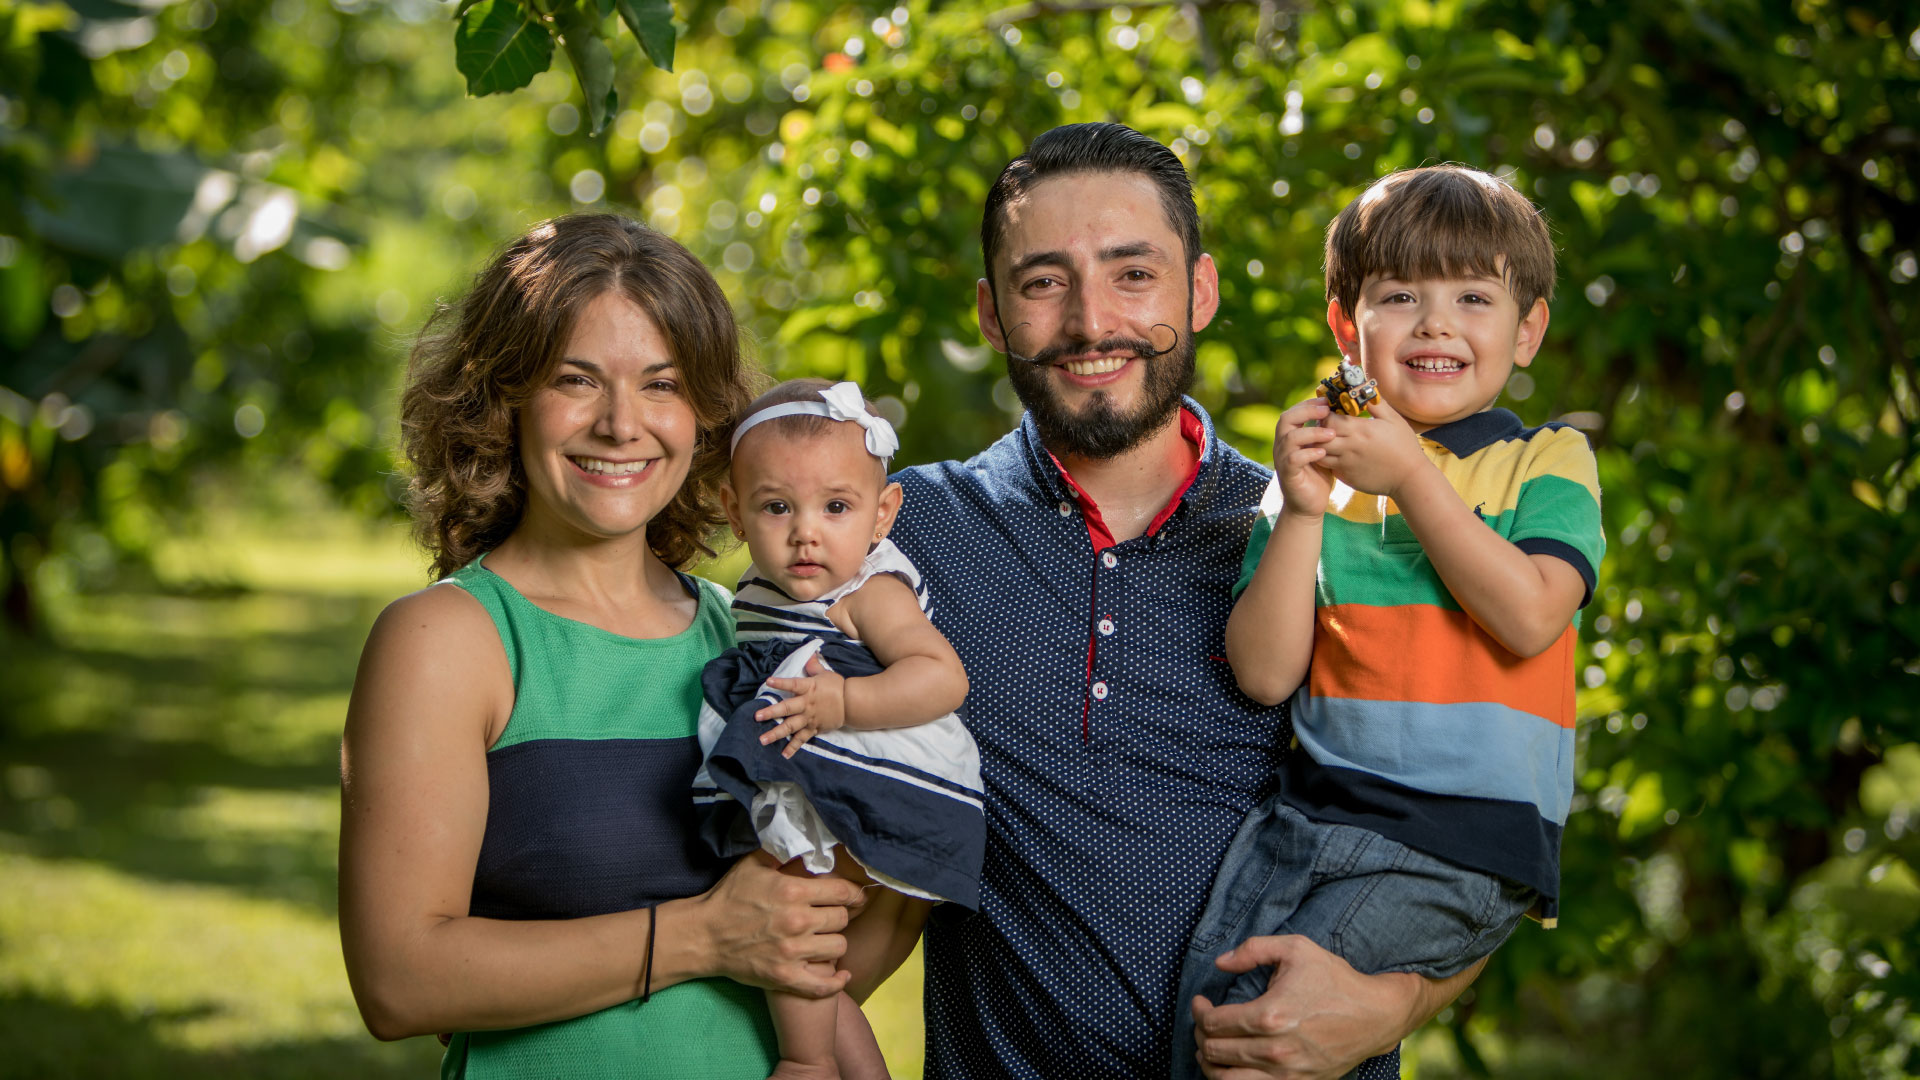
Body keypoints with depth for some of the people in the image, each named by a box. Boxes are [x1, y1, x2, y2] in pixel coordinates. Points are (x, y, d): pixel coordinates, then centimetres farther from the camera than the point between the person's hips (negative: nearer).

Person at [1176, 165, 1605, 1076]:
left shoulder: (1548, 462, 5)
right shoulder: (1321, 471, 11)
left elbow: (1530, 615, -14)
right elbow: (1265, 675, 2)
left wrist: (1410, 475, -10)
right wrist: (1304, 512, -9)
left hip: (1468, 837, -3)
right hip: (1314, 806, 4)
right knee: (1200, 1005, -15)